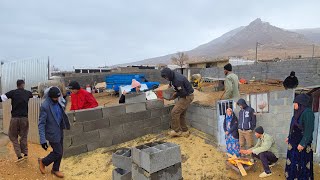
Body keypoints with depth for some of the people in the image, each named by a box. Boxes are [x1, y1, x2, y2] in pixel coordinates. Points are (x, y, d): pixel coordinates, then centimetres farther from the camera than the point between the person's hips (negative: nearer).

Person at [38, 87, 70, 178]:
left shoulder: (57, 102, 1)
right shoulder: (45, 106, -21)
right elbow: (41, 124, -20)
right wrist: (43, 140, -23)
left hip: (60, 132, 7)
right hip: (52, 134, -7)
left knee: (60, 152, 15)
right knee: (58, 152, 2)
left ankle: (55, 169, 34)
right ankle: (43, 161, 29)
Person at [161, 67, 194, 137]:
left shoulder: (177, 80, -29)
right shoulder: (174, 76, 1)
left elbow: (183, 93, -24)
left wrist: (175, 95, -9)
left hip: (187, 97, -10)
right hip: (184, 96, 10)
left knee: (174, 112, -13)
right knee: (181, 114, 12)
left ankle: (176, 131, 0)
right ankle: (185, 131, 23)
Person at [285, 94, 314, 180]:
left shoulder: (307, 113, -19)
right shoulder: (298, 112, 8)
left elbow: (309, 130, -22)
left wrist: (302, 143, -22)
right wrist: (289, 137, 19)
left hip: (301, 144, -9)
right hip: (294, 142, 9)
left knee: (301, 163, 5)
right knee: (292, 161, 17)